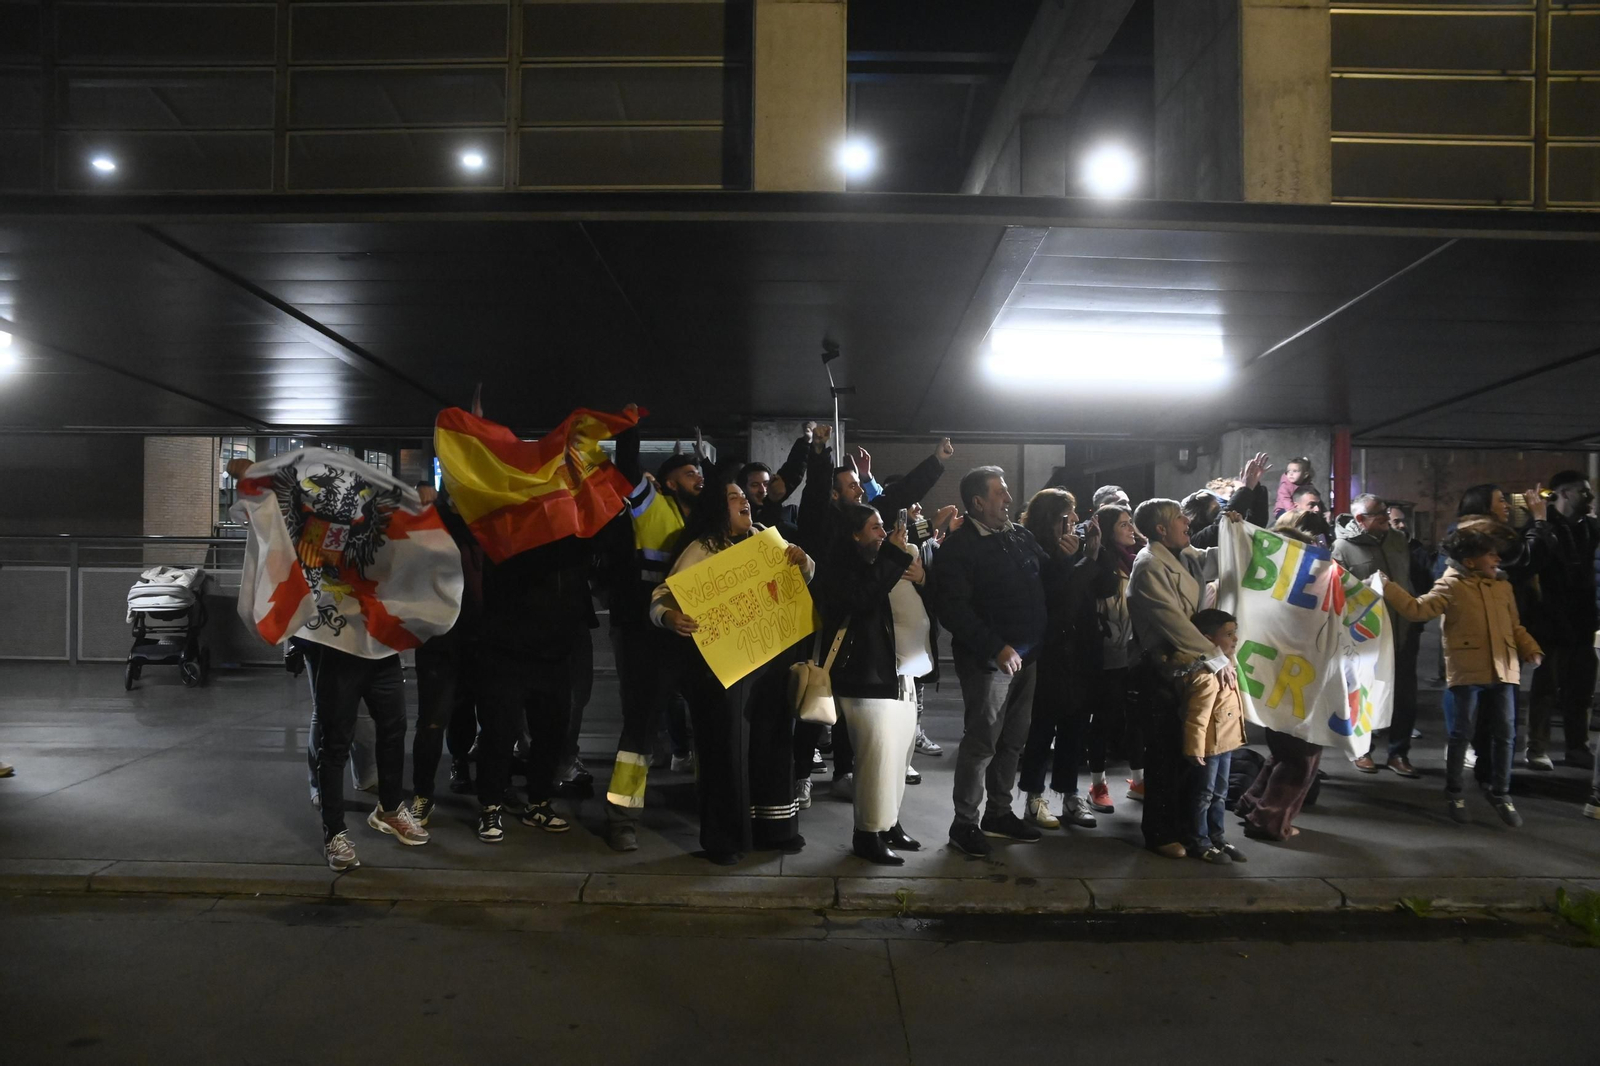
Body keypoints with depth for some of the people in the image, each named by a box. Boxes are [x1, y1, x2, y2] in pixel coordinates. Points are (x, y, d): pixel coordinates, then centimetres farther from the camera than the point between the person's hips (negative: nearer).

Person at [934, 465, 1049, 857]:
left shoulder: (1020, 536, 10)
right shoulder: (958, 547, -11)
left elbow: (1047, 579, 15)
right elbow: (953, 608, -19)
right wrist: (996, 647, -21)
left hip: (1026, 655, 7)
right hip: (989, 659, -7)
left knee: (1012, 739, 16)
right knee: (981, 741, -2)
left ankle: (999, 813, 30)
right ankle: (964, 823, 10)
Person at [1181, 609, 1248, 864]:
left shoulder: (1225, 668, 8)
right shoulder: (1206, 677, -25)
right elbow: (1197, 717, -26)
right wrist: (1195, 749, -24)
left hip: (1225, 744, 10)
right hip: (1208, 747, -10)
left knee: (1219, 794, 19)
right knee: (1203, 795, 3)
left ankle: (1217, 837, 30)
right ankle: (1199, 842, 14)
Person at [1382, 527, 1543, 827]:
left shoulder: (1503, 586, 13)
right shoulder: (1451, 586, -4)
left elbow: (1515, 626, 19)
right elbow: (1417, 609, -12)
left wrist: (1531, 650, 3)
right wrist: (1386, 586, -22)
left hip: (1502, 670, 5)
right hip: (1467, 671, -5)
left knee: (1504, 734, 8)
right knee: (1461, 734, 3)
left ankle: (1501, 794, 22)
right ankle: (1454, 793, 16)